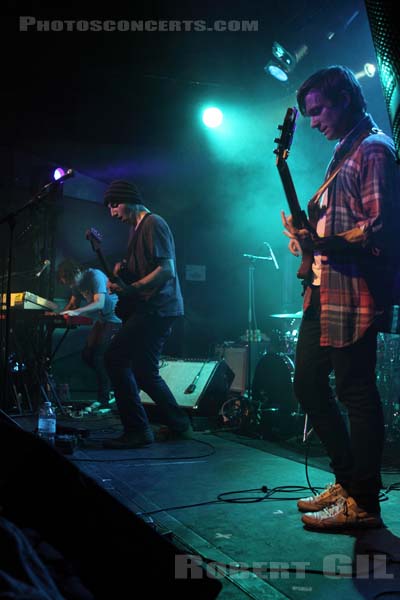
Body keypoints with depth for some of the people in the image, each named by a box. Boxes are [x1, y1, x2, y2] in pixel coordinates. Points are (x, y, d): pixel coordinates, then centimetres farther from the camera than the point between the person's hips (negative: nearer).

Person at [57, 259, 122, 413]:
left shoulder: (95, 276, -23)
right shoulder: (77, 283, 3)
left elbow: (99, 303, -34)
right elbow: (72, 303, 9)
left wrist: (76, 312, -45)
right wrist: (60, 313, -10)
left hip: (115, 318, -9)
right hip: (102, 320, 9)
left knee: (100, 358, -16)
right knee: (87, 354, 3)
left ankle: (103, 401, -9)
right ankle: (109, 387, 17)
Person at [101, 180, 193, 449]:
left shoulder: (153, 224, -8)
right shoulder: (137, 228, 22)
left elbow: (167, 270, -18)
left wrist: (131, 289, -27)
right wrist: (124, 268, 7)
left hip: (157, 308, -10)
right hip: (152, 309, 11)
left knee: (115, 357, -16)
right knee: (144, 372, 13)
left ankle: (136, 430, -12)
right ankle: (179, 425, 23)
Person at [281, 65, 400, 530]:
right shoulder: (343, 153, 23)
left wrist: (319, 243, -27)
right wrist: (308, 232, 8)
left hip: (354, 291, -10)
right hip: (324, 289, 11)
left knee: (356, 392, -5)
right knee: (308, 383, 12)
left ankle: (363, 503, 7)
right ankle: (347, 480, 23)